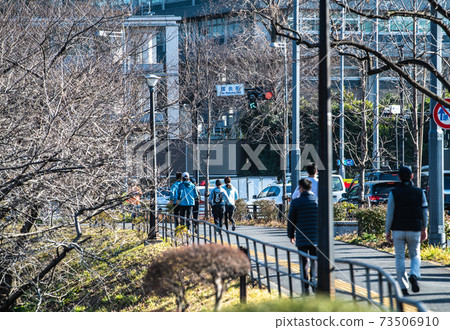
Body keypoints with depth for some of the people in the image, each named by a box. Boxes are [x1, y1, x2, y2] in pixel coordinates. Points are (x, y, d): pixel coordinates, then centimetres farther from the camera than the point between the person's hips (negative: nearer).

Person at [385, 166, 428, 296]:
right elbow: (425, 213, 4)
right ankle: (414, 275, -16)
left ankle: (403, 287, 2)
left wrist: (387, 231, 1)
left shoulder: (394, 193, -5)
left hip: (398, 230, -1)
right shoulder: (419, 192, 0)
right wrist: (424, 230, 15)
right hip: (414, 230, 1)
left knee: (400, 257, 7)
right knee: (415, 256, 14)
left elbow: (390, 214, -6)